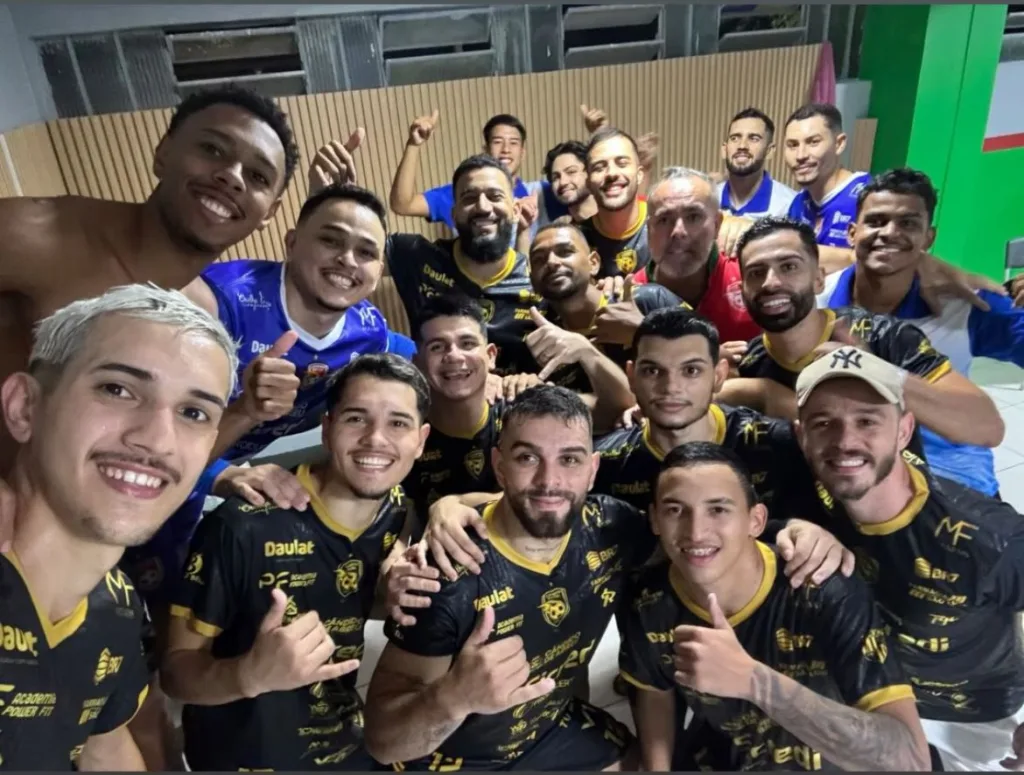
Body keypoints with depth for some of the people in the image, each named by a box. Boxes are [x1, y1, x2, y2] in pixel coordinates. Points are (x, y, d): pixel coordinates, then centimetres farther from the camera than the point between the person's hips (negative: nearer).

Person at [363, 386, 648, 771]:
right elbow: (381, 741, -26)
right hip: (455, 758, -3)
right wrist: (453, 698, -47)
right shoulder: (449, 568, -30)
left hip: (557, 733, 4)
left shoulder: (612, 529, -19)